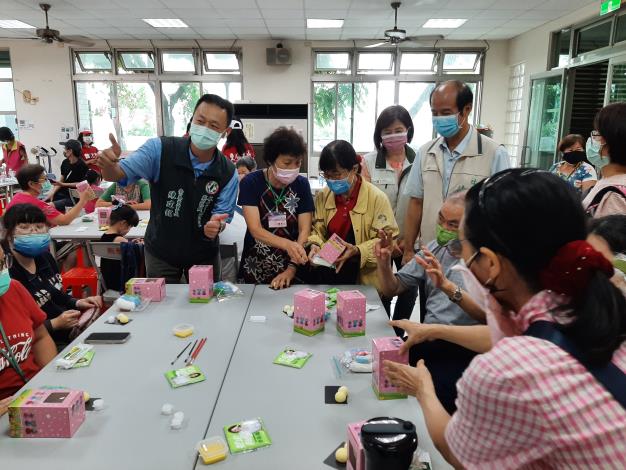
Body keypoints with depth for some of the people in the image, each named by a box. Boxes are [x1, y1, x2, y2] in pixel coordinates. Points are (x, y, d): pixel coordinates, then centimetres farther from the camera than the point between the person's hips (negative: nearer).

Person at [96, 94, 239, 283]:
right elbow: (116, 175, -19)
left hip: (204, 253, 1)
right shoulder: (160, 149, -19)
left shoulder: (228, 173, -15)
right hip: (161, 252, -1)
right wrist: (109, 164, -43)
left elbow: (221, 218, -11)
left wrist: (216, 225, -35)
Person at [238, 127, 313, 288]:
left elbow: (304, 231, -7)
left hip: (291, 269, 1)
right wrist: (288, 244, -37)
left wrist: (291, 268, -20)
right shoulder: (251, 183, -10)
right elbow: (256, 230, -19)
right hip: (256, 269, -1)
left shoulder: (302, 184, -4)